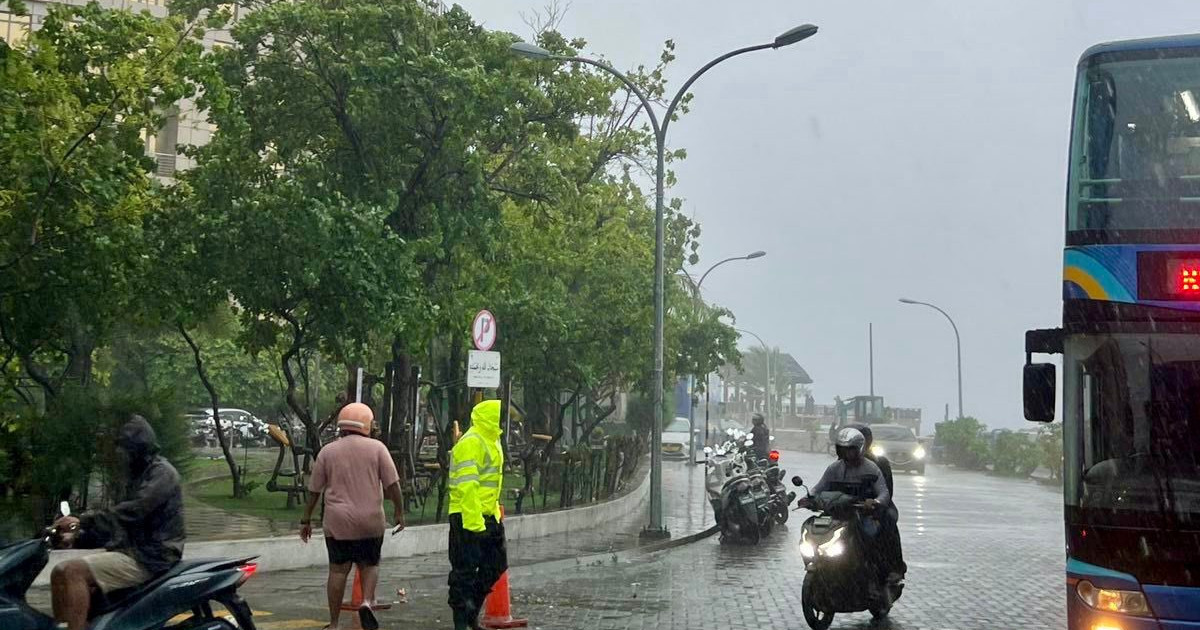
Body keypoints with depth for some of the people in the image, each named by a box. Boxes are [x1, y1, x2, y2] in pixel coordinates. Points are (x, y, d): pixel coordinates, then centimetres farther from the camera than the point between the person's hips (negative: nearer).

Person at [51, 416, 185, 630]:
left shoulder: (162, 473, -10)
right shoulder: (137, 476, 20)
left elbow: (131, 512, -24)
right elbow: (117, 524, 20)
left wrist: (83, 521, -25)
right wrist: (77, 538, 8)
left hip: (150, 558, -10)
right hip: (131, 550, 10)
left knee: (75, 572, -23)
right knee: (61, 573, 2)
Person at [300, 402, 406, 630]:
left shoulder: (328, 451, 3)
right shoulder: (376, 448, -1)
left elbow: (314, 491, 6)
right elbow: (392, 484, -3)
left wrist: (306, 520, 14)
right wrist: (399, 511, 8)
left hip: (338, 522, 0)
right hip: (371, 521, 0)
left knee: (338, 571, 6)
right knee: (369, 564, 16)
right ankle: (367, 602, -8)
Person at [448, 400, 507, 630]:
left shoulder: (491, 442, 17)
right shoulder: (471, 443, -16)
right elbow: (467, 485, -23)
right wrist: (474, 520, -27)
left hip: (487, 516, 10)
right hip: (468, 517, -10)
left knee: (496, 565, 14)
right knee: (465, 571, -4)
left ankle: (471, 612, 26)